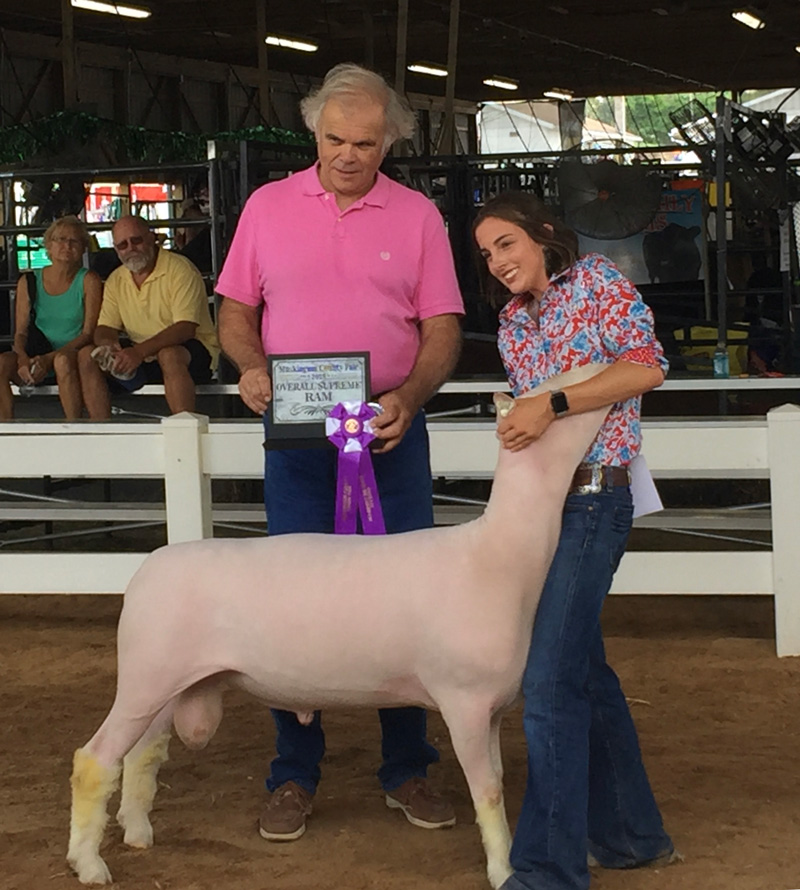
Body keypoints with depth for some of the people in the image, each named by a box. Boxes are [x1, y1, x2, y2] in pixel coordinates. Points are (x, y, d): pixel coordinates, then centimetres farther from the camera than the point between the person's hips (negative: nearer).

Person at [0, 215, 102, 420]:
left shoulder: (88, 281, -1)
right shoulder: (28, 282, 9)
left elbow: (89, 333, -6)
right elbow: (21, 332, 6)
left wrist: (50, 358, -20)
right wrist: (23, 359, -18)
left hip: (75, 353, -3)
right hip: (36, 356, 3)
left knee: (63, 361, -37)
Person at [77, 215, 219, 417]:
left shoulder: (179, 269, -12)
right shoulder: (116, 281, 9)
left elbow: (186, 328, -22)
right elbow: (105, 329, 8)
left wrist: (140, 351, -33)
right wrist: (107, 343, -19)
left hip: (192, 353, -6)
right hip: (142, 359, 6)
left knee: (169, 355, -39)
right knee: (87, 356, -11)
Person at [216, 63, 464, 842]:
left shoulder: (417, 216, 2)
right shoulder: (268, 207, 4)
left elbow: (442, 327, 0)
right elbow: (235, 311, 9)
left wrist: (408, 398, -17)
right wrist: (250, 366, -12)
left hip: (392, 432, 0)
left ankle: (406, 769, 16)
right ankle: (294, 774, 14)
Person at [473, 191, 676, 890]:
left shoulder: (596, 281, -3)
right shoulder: (514, 321, 17)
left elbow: (647, 366, -16)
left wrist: (552, 403, -19)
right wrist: (519, 421, 4)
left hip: (591, 499, -8)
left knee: (551, 681, -13)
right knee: (583, 669, 14)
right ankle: (629, 833, 27)